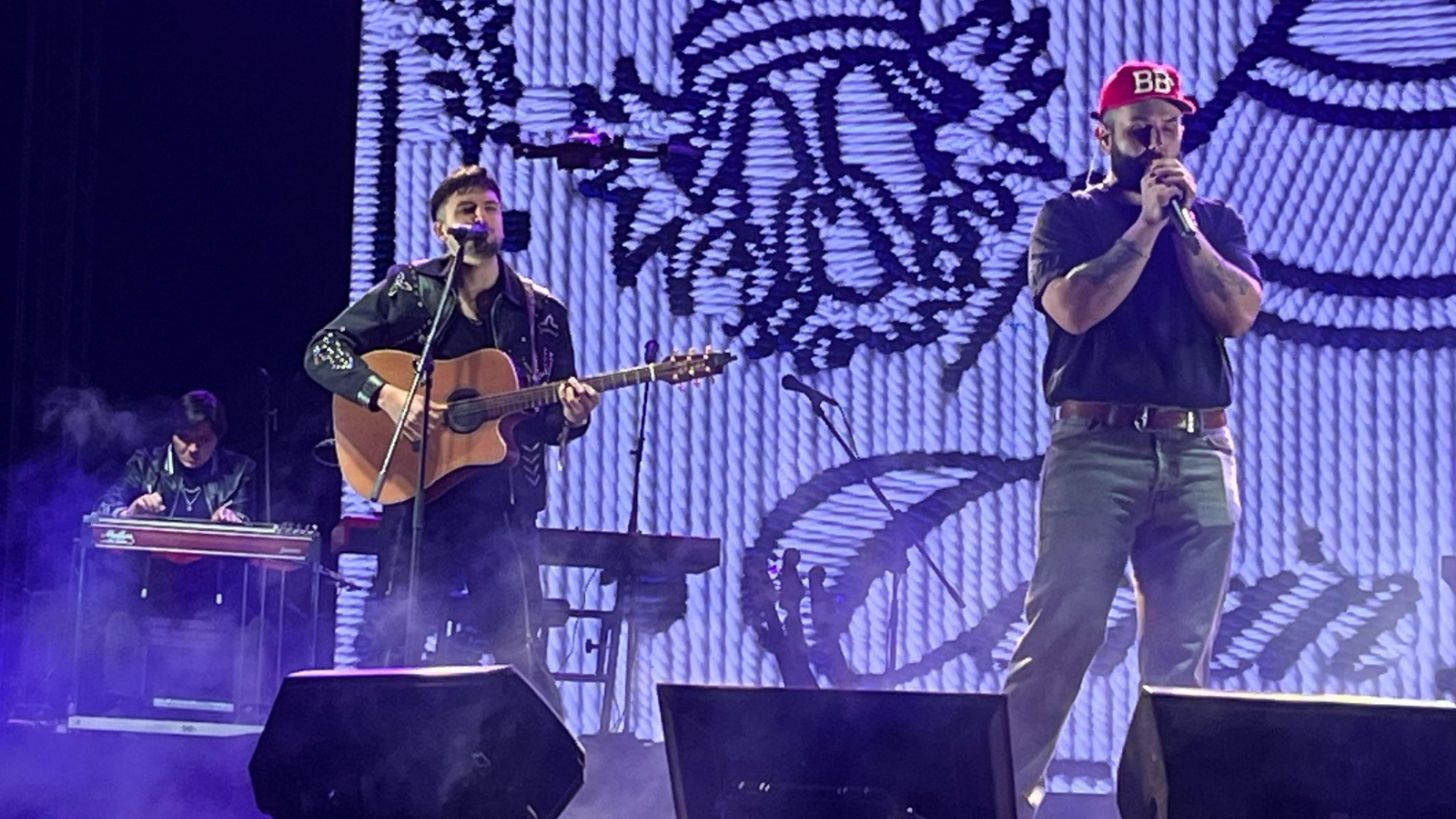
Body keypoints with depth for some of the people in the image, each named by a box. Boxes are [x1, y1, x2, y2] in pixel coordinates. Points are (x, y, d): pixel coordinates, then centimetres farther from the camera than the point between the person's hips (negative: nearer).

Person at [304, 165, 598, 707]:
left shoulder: (542, 312, 10)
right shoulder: (409, 290, 3)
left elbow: (552, 422, 13)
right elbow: (323, 351, -1)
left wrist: (572, 416, -11)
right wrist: (385, 395, -16)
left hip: (505, 506, 2)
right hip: (419, 495, -1)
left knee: (524, 663, -2)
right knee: (391, 651, -1)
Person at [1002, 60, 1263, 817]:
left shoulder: (1215, 221, 16)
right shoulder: (1069, 216, 8)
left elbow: (1239, 313, 0)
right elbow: (1075, 307, -11)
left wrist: (1184, 224, -4)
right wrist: (1147, 222, -8)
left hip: (1199, 457, 3)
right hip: (1096, 449, -3)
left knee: (1182, 654, 3)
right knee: (1059, 635, -10)